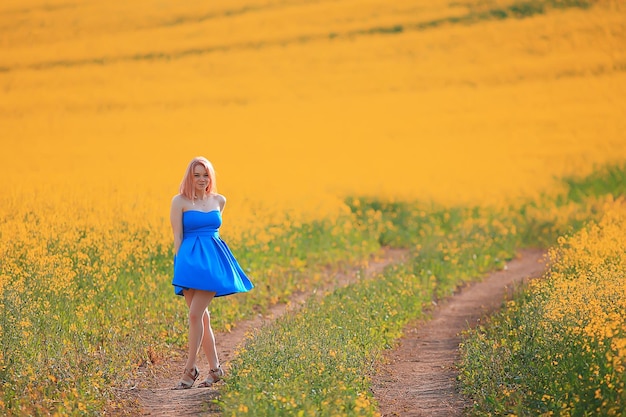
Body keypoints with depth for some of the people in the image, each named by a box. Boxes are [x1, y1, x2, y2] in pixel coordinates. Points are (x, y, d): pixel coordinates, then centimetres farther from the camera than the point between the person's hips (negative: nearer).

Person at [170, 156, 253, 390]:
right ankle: (215, 368, 12)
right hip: (191, 260, 0)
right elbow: (178, 236, -2)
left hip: (213, 259, 0)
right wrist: (180, 265, -7)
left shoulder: (219, 201, 10)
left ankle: (191, 369, -6)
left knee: (195, 314, -10)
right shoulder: (180, 201, 1)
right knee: (202, 316, 3)